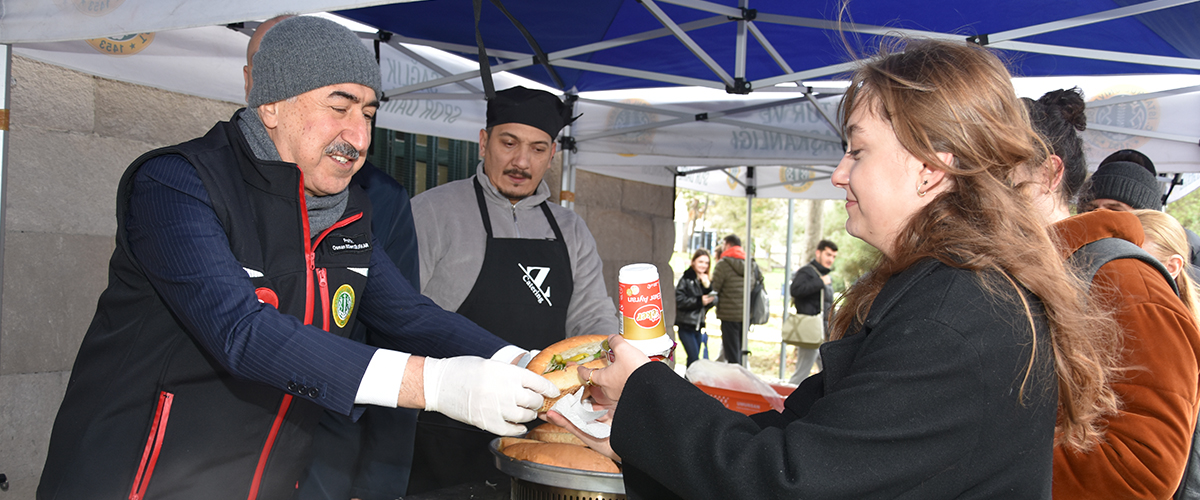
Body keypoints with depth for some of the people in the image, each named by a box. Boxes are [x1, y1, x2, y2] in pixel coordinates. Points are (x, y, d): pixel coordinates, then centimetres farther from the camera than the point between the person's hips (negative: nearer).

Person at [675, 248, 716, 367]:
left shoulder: (707, 281, 13)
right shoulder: (686, 279, -5)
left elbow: (711, 302, 5)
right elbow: (679, 300, -14)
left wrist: (708, 287, -10)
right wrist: (699, 301, -17)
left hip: (700, 325, 6)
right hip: (686, 326, -6)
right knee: (694, 358, -11)